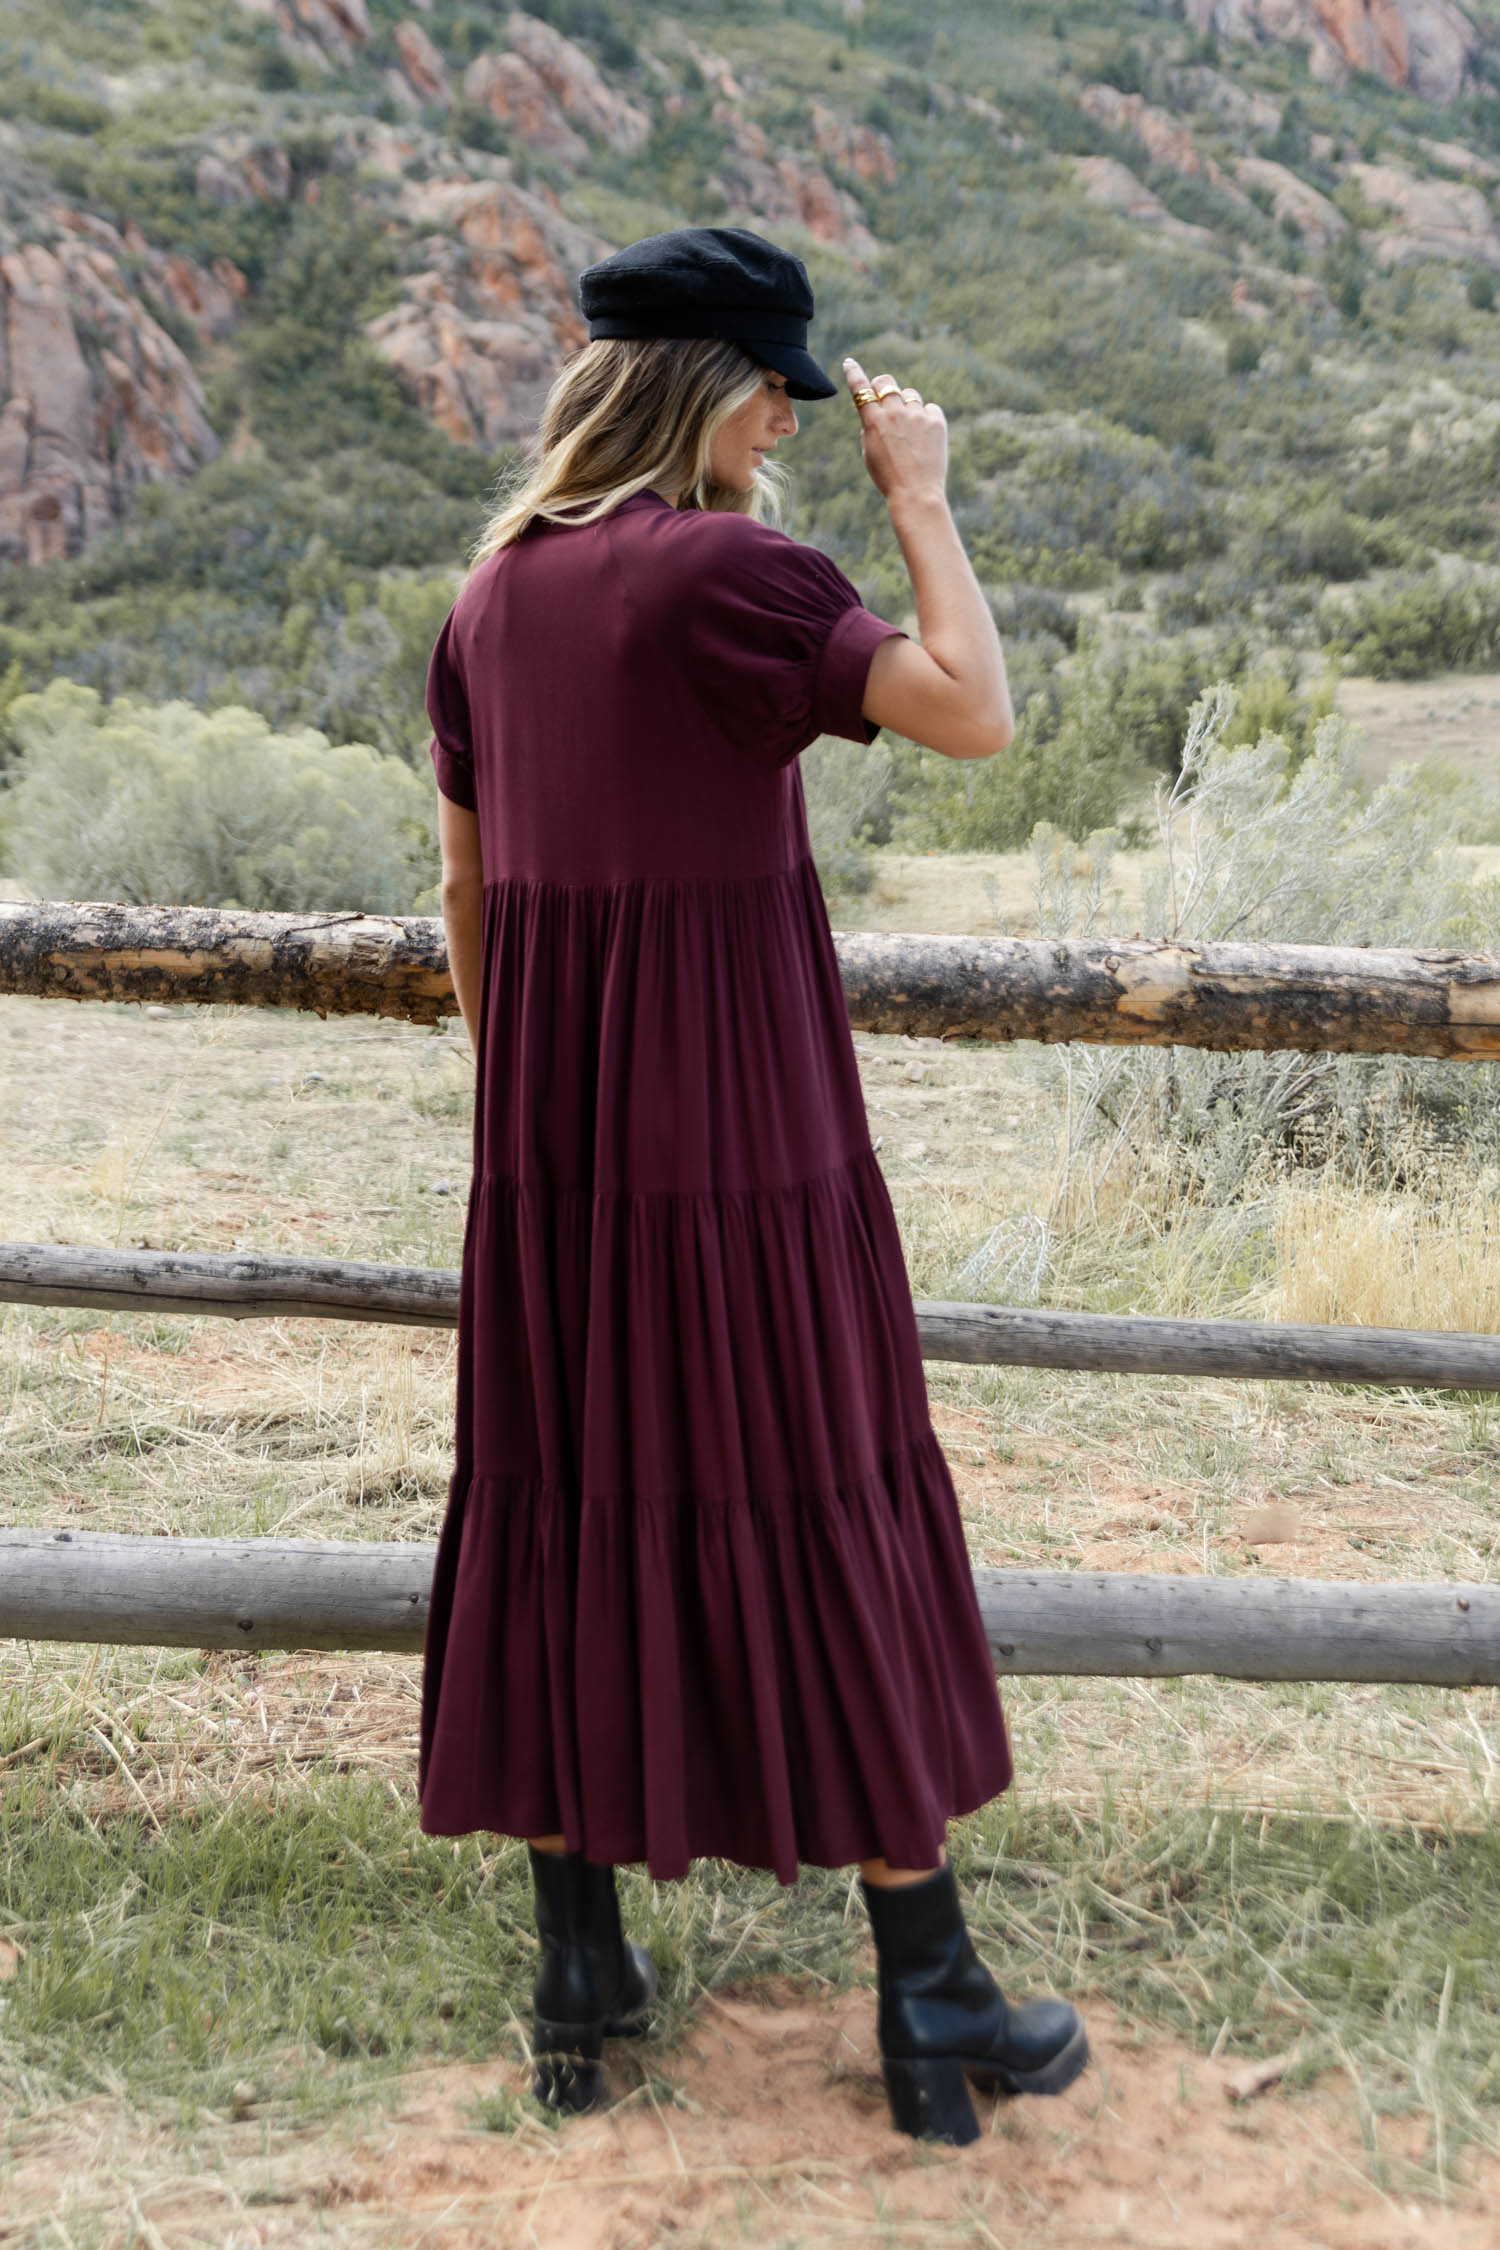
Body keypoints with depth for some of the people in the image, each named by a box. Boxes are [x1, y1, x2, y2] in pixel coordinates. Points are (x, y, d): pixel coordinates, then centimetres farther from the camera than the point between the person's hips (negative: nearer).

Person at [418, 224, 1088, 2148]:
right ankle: (927, 1991, 14)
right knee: (816, 1501, 2)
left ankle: (579, 1972, 21)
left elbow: (466, 881, 14)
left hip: (549, 1124, 6)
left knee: (561, 1492, 11)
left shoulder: (493, 590, 11)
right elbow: (974, 712, -19)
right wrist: (922, 502, -5)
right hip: (734, 1107, -6)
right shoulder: (726, 566, -11)